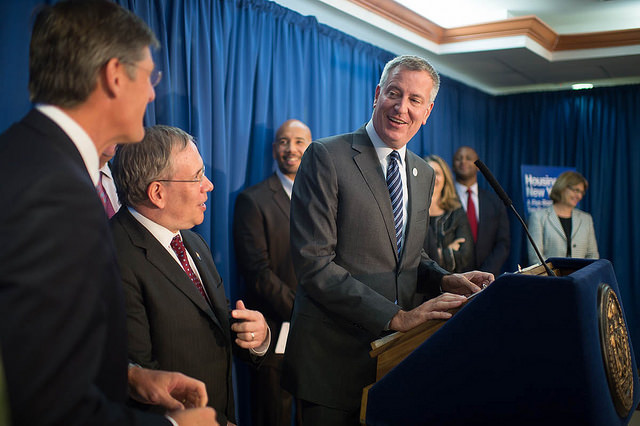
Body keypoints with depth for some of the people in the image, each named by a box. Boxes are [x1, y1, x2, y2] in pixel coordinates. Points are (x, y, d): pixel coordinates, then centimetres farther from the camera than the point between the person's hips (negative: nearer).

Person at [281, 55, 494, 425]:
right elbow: (314, 264, -19)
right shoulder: (326, 157, -11)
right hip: (333, 356, -6)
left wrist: (445, 280, -3)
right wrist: (395, 315, -22)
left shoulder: (424, 174, 11)